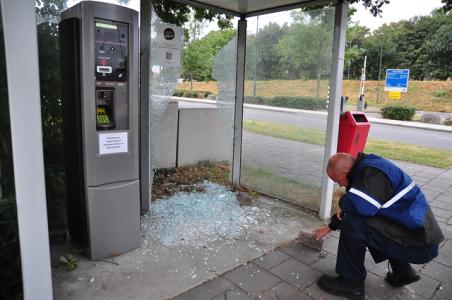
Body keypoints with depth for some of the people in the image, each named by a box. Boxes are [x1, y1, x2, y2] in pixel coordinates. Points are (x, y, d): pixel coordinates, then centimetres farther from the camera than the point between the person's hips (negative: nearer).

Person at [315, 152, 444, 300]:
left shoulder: (373, 172, -21)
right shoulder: (365, 168, 8)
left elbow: (361, 206, -38)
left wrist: (343, 204, -13)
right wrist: (330, 227, 28)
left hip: (419, 244, -10)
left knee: (352, 223, -21)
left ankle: (352, 282, -2)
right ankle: (402, 272, 24)